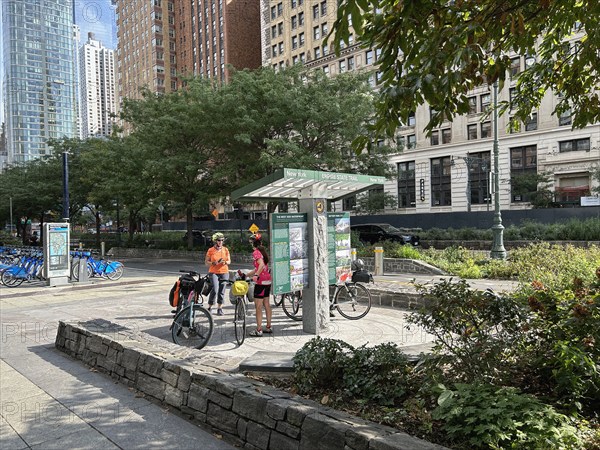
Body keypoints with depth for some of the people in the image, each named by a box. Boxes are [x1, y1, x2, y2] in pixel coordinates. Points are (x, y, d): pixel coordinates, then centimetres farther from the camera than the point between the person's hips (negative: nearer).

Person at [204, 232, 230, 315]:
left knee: (222, 291, 4)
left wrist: (225, 262, -11)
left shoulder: (225, 250, 6)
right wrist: (214, 263, -16)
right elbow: (206, 262, 2)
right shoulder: (210, 250, -1)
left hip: (224, 272, 3)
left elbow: (229, 261, 11)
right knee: (215, 289, -16)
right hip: (213, 272, -3)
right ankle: (209, 307, 1)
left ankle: (219, 308, 17)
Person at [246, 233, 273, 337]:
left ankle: (259, 330, -3)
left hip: (261, 281, -9)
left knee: (258, 306, -4)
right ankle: (268, 327, 21)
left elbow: (261, 265, -28)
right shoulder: (262, 251, 17)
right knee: (266, 304, 14)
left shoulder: (256, 252, -11)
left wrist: (256, 275, -37)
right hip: (268, 280, 9)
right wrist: (245, 275, 26)